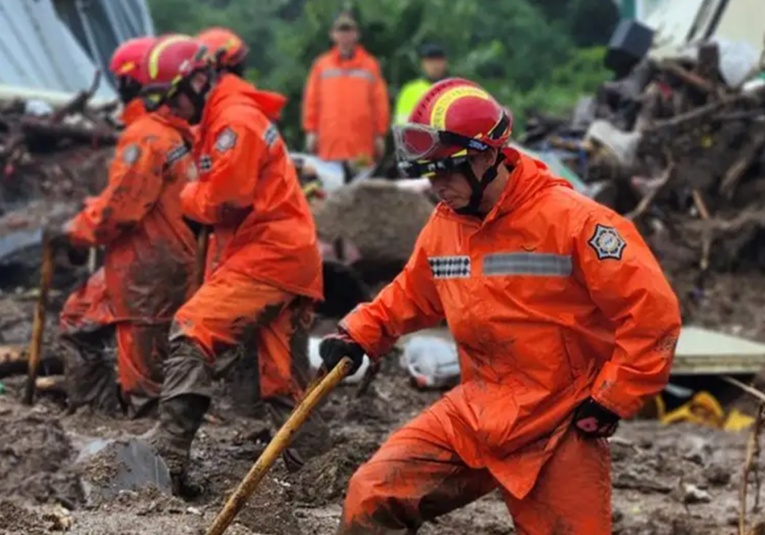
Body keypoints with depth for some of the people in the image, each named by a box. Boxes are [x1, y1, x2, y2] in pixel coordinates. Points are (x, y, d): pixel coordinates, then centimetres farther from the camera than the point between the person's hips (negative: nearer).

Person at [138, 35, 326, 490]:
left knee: (193, 333, -18)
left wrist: (186, 198, 2)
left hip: (267, 253, -10)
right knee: (285, 386, 9)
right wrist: (199, 200, -1)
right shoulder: (223, 118, 21)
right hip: (292, 254, 10)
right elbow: (225, 197, 18)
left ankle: (168, 450, -26)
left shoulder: (234, 120, -11)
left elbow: (222, 201, -16)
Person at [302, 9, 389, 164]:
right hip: (329, 142, 1)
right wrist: (310, 131, 4)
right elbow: (311, 100, 10)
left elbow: (380, 101, 6)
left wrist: (380, 134, 3)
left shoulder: (370, 65, 8)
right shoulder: (321, 65, 10)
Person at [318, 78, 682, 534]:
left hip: (561, 430, -5)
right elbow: (411, 296, 22)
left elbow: (652, 310, -16)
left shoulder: (573, 220, -17)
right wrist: (359, 335, 7)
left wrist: (611, 401, -13)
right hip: (476, 413, 5)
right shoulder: (443, 227, 2)